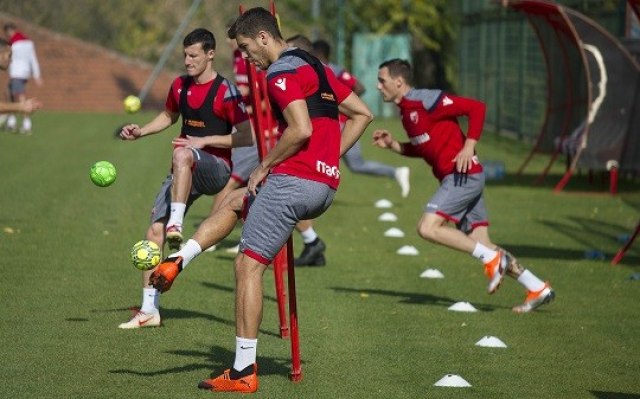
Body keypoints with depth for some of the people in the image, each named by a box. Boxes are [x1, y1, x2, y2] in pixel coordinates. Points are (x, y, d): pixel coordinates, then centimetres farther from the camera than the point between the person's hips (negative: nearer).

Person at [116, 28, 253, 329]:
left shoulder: (225, 92, -11)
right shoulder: (180, 86, 10)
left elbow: (248, 136, -15)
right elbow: (169, 115, 30)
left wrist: (205, 141, -19)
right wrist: (140, 132, 14)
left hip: (216, 169, -7)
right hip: (185, 172, 7)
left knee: (182, 156, -41)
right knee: (154, 230, -3)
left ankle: (176, 225, -43)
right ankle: (149, 310, 3)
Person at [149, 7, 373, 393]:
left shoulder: (282, 71, -9)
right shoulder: (316, 66, 20)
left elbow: (301, 129, -22)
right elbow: (362, 114, 22)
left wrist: (264, 166, -8)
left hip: (295, 179, -9)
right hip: (326, 186, 10)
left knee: (248, 265, -4)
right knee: (234, 202, 29)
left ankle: (244, 371, -6)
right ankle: (176, 262, 26)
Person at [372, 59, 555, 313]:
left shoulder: (426, 101, -12)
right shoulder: (407, 111, 16)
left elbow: (476, 108, -15)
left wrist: (469, 147, -19)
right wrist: (392, 145, 13)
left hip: (463, 175, -9)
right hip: (459, 179, 9)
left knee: (427, 228, -17)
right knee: (480, 246, 5)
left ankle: (493, 259, -12)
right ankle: (538, 290, 7)